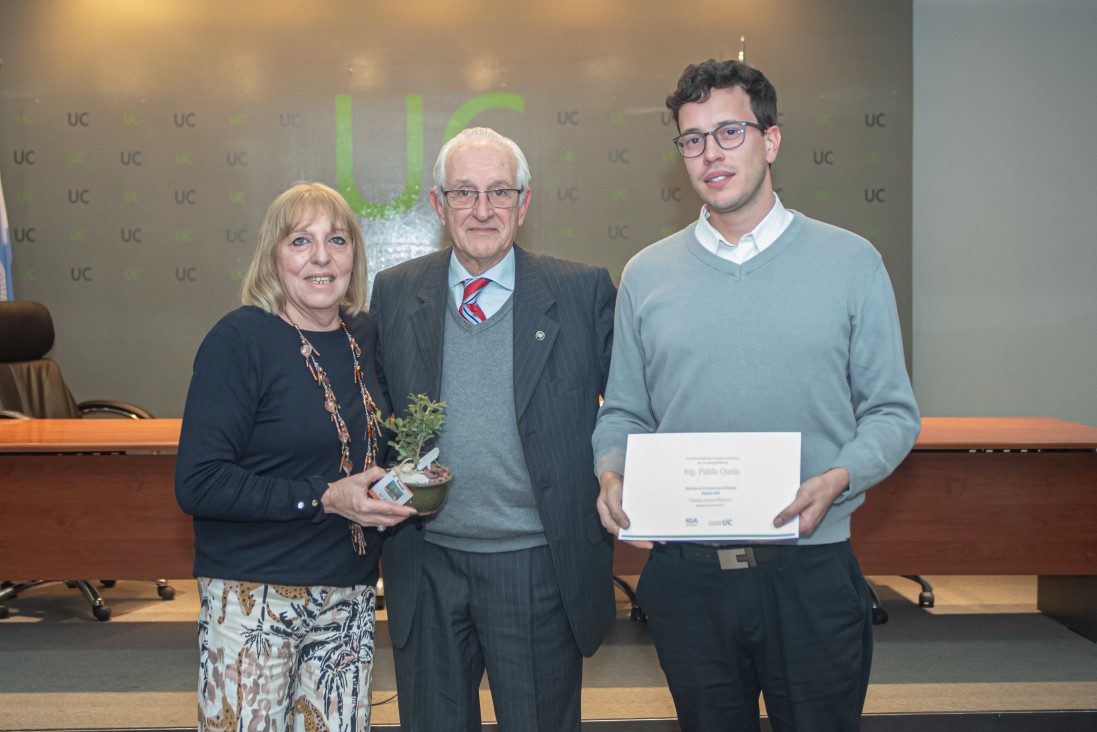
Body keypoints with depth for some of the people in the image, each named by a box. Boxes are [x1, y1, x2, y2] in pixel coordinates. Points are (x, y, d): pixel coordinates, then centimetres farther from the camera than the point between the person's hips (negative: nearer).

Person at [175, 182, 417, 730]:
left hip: (349, 598, 6)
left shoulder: (364, 337, 7)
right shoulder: (240, 340, -12)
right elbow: (197, 484, -17)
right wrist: (323, 498, -22)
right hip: (256, 598, -5)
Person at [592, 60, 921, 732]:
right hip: (685, 571, 2)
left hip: (809, 570, -1)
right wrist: (613, 476, -10)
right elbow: (624, 413, 10)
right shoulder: (647, 275, 7)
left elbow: (892, 412, 1)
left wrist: (838, 479, -17)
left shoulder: (850, 262, 0)